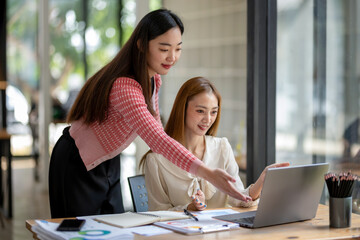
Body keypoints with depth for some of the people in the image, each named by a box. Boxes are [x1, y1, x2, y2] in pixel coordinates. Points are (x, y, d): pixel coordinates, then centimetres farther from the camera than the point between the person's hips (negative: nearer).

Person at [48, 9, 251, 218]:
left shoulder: (154, 79, -4)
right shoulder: (124, 87, -35)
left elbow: (154, 124, 9)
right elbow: (156, 139, -47)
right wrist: (208, 173, -55)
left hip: (109, 163, 8)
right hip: (78, 166, -8)